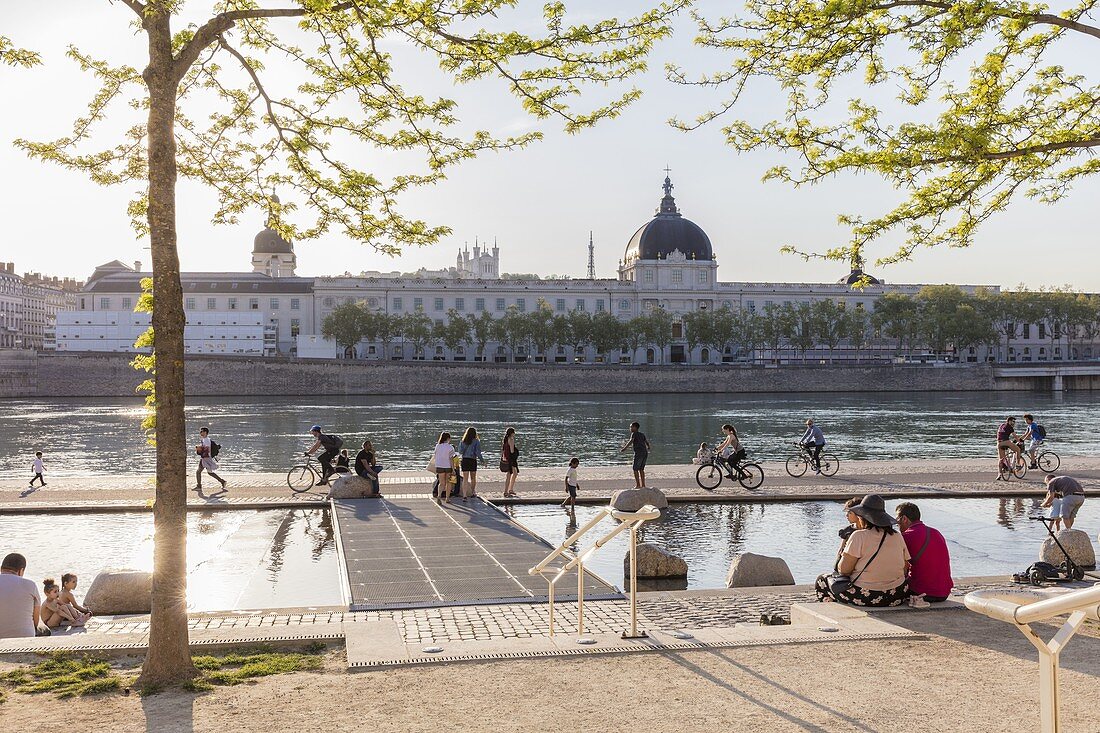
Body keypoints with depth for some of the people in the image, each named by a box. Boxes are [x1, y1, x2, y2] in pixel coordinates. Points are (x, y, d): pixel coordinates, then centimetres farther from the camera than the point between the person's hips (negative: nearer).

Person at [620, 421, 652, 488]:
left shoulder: (634, 434, 0)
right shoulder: (642, 434, 19)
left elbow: (631, 441, -17)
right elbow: (646, 442, 27)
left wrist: (624, 448, -25)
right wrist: (649, 447, 49)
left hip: (638, 453, -7)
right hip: (645, 453, 7)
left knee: (635, 469, 0)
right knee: (641, 469, 15)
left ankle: (638, 485, -4)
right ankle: (643, 485, 14)